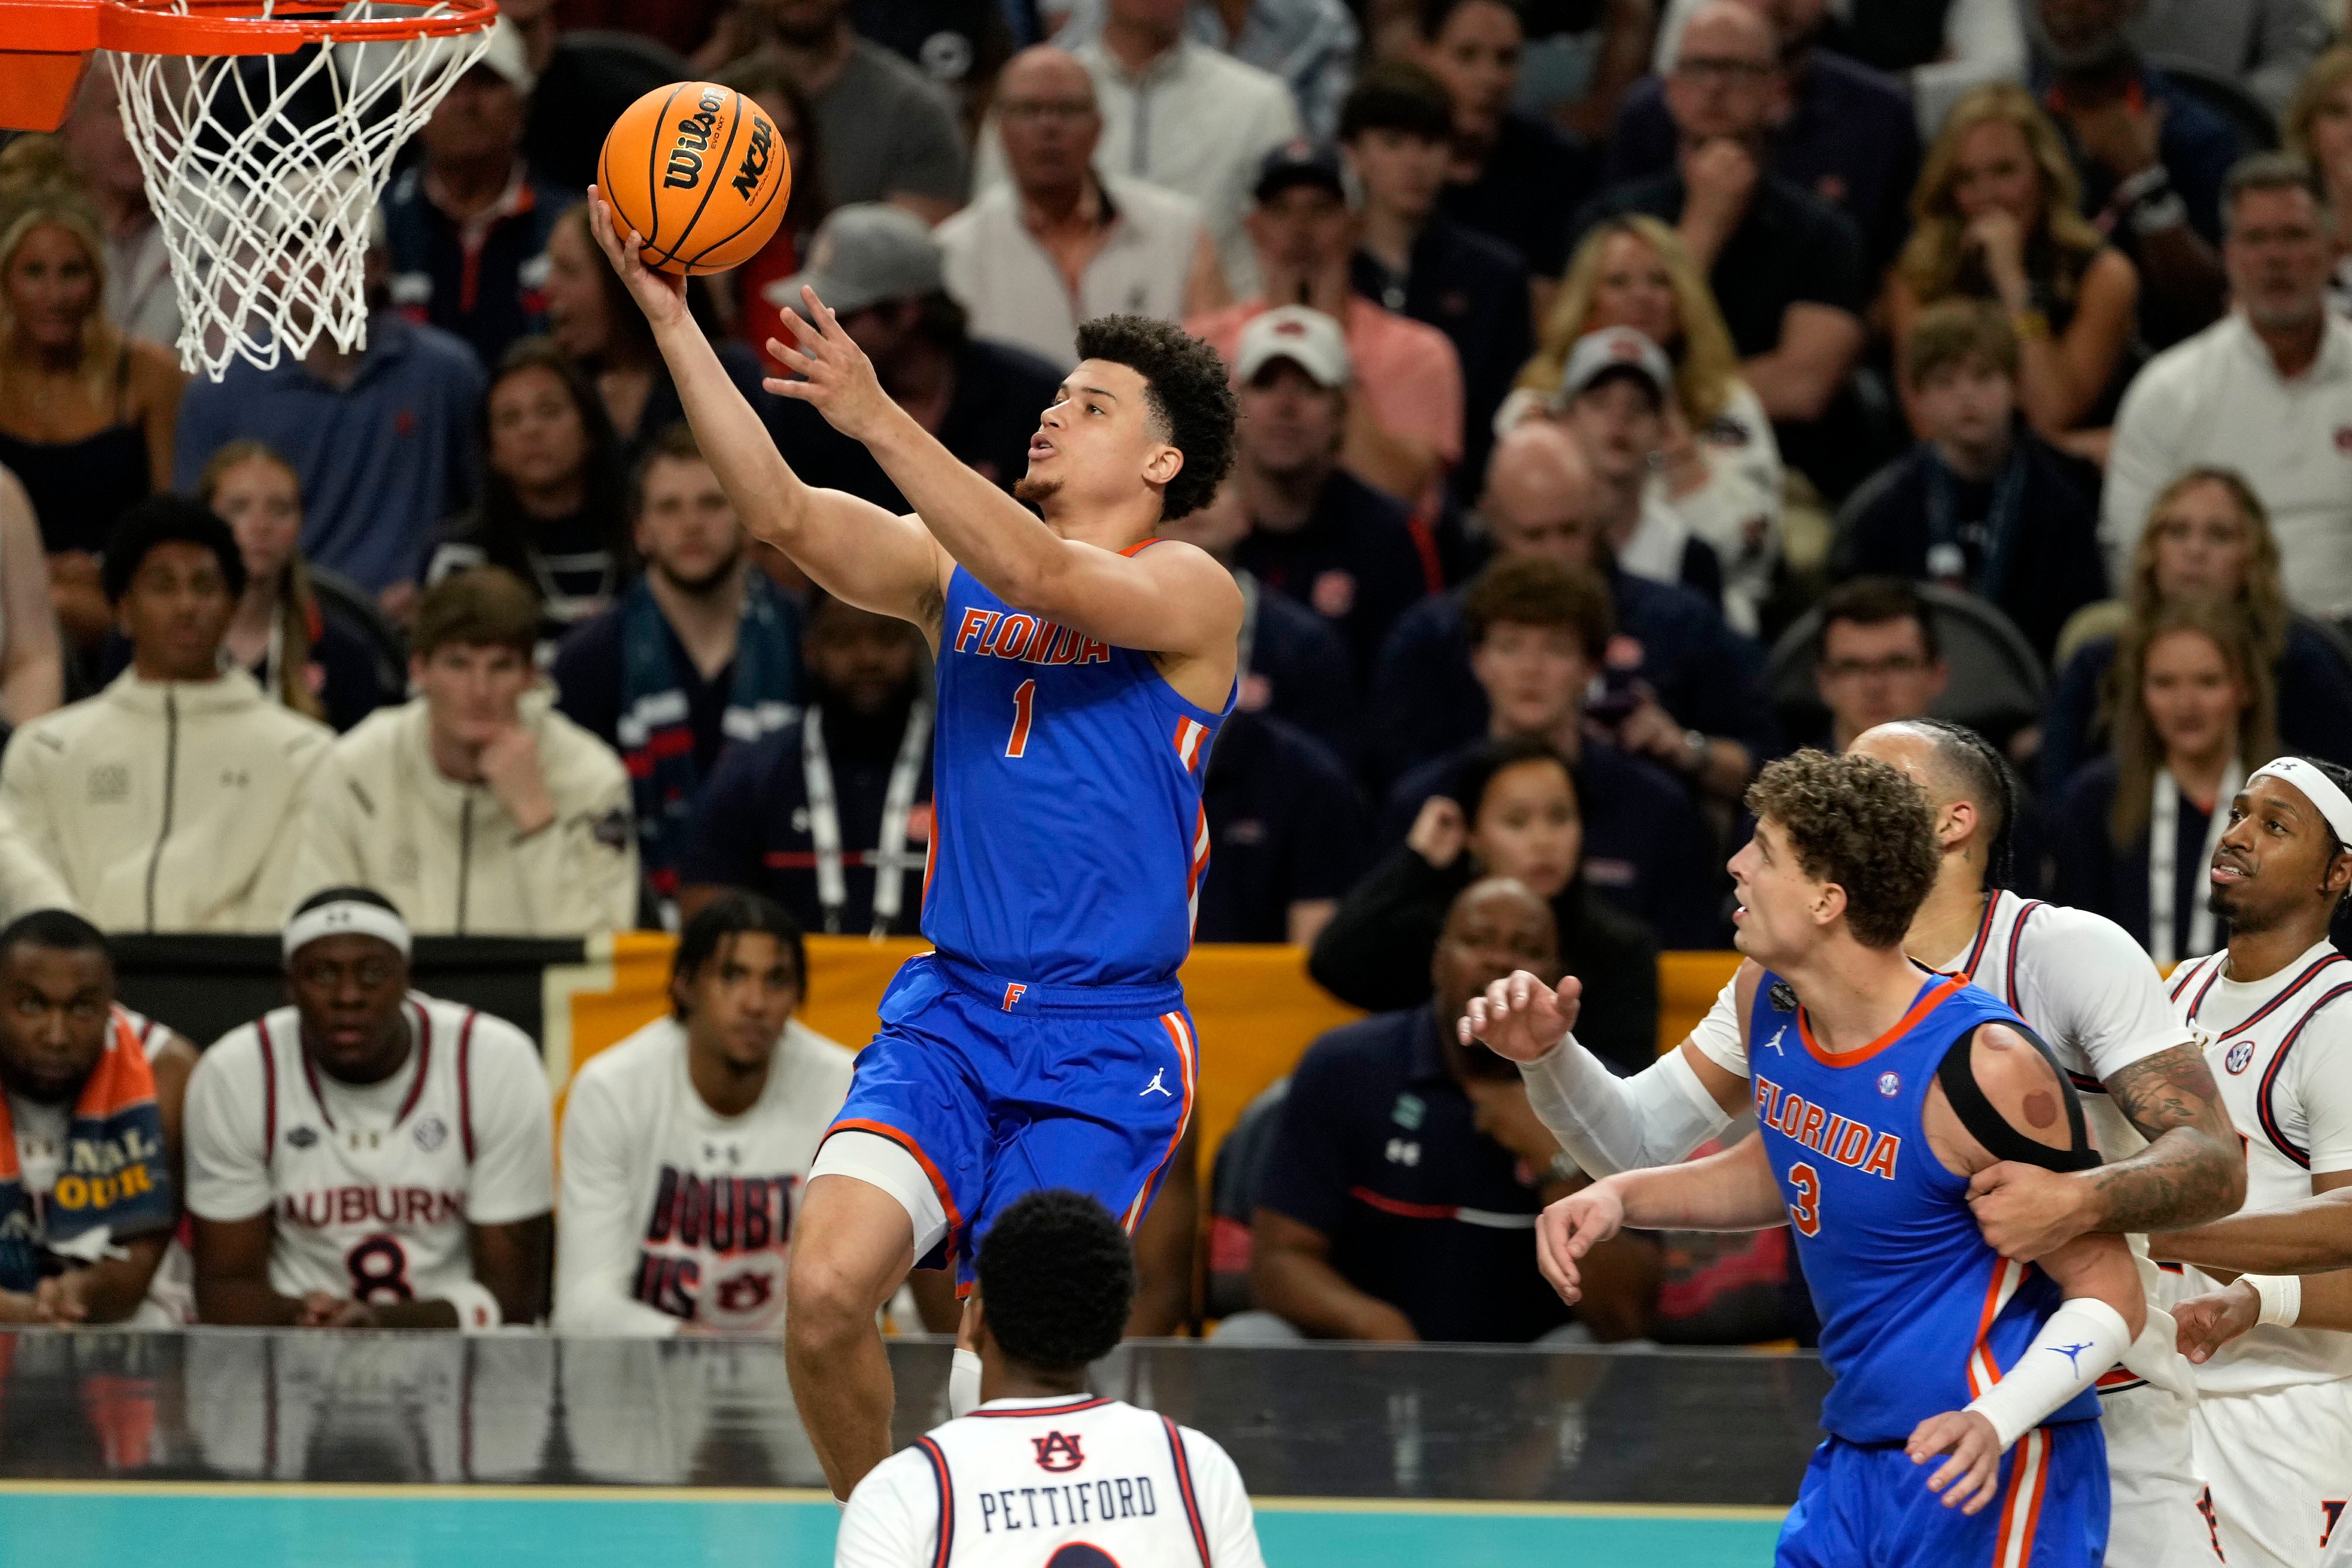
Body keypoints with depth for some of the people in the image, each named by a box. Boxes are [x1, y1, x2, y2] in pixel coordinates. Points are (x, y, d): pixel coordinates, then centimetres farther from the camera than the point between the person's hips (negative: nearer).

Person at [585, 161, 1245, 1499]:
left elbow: (1047, 577, -25)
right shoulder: (953, 568, 11)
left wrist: (876, 417, -34)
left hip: (1108, 1038, -4)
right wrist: (670, 321, -14)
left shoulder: (1193, 592, -5)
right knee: (825, 1288, -16)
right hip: (953, 1006, 4)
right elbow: (787, 516, -3)